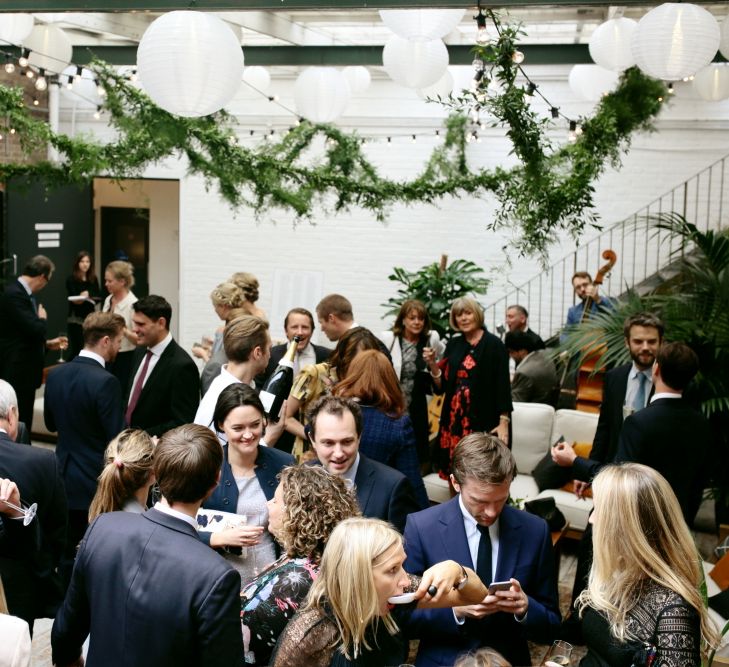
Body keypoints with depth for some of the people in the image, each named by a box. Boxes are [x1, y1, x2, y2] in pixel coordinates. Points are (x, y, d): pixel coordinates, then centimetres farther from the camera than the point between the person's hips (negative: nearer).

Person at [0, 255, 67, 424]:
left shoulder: (23, 293, 11)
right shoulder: (14, 294, -19)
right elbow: (35, 329, -26)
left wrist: (48, 344, 19)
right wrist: (42, 318, -7)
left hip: (24, 371, 10)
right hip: (16, 372, -10)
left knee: (24, 422, 16)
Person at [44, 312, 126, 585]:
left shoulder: (56, 374, 1)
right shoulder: (105, 381, -22)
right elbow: (117, 437, -20)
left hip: (65, 476, 7)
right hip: (97, 481, -7)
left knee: (68, 551, 16)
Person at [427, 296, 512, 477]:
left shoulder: (494, 345, -4)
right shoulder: (453, 344, 10)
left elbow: (502, 385, -7)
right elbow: (441, 386, 12)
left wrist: (504, 422, -13)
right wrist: (433, 364, -5)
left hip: (483, 422, -5)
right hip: (453, 420, 5)